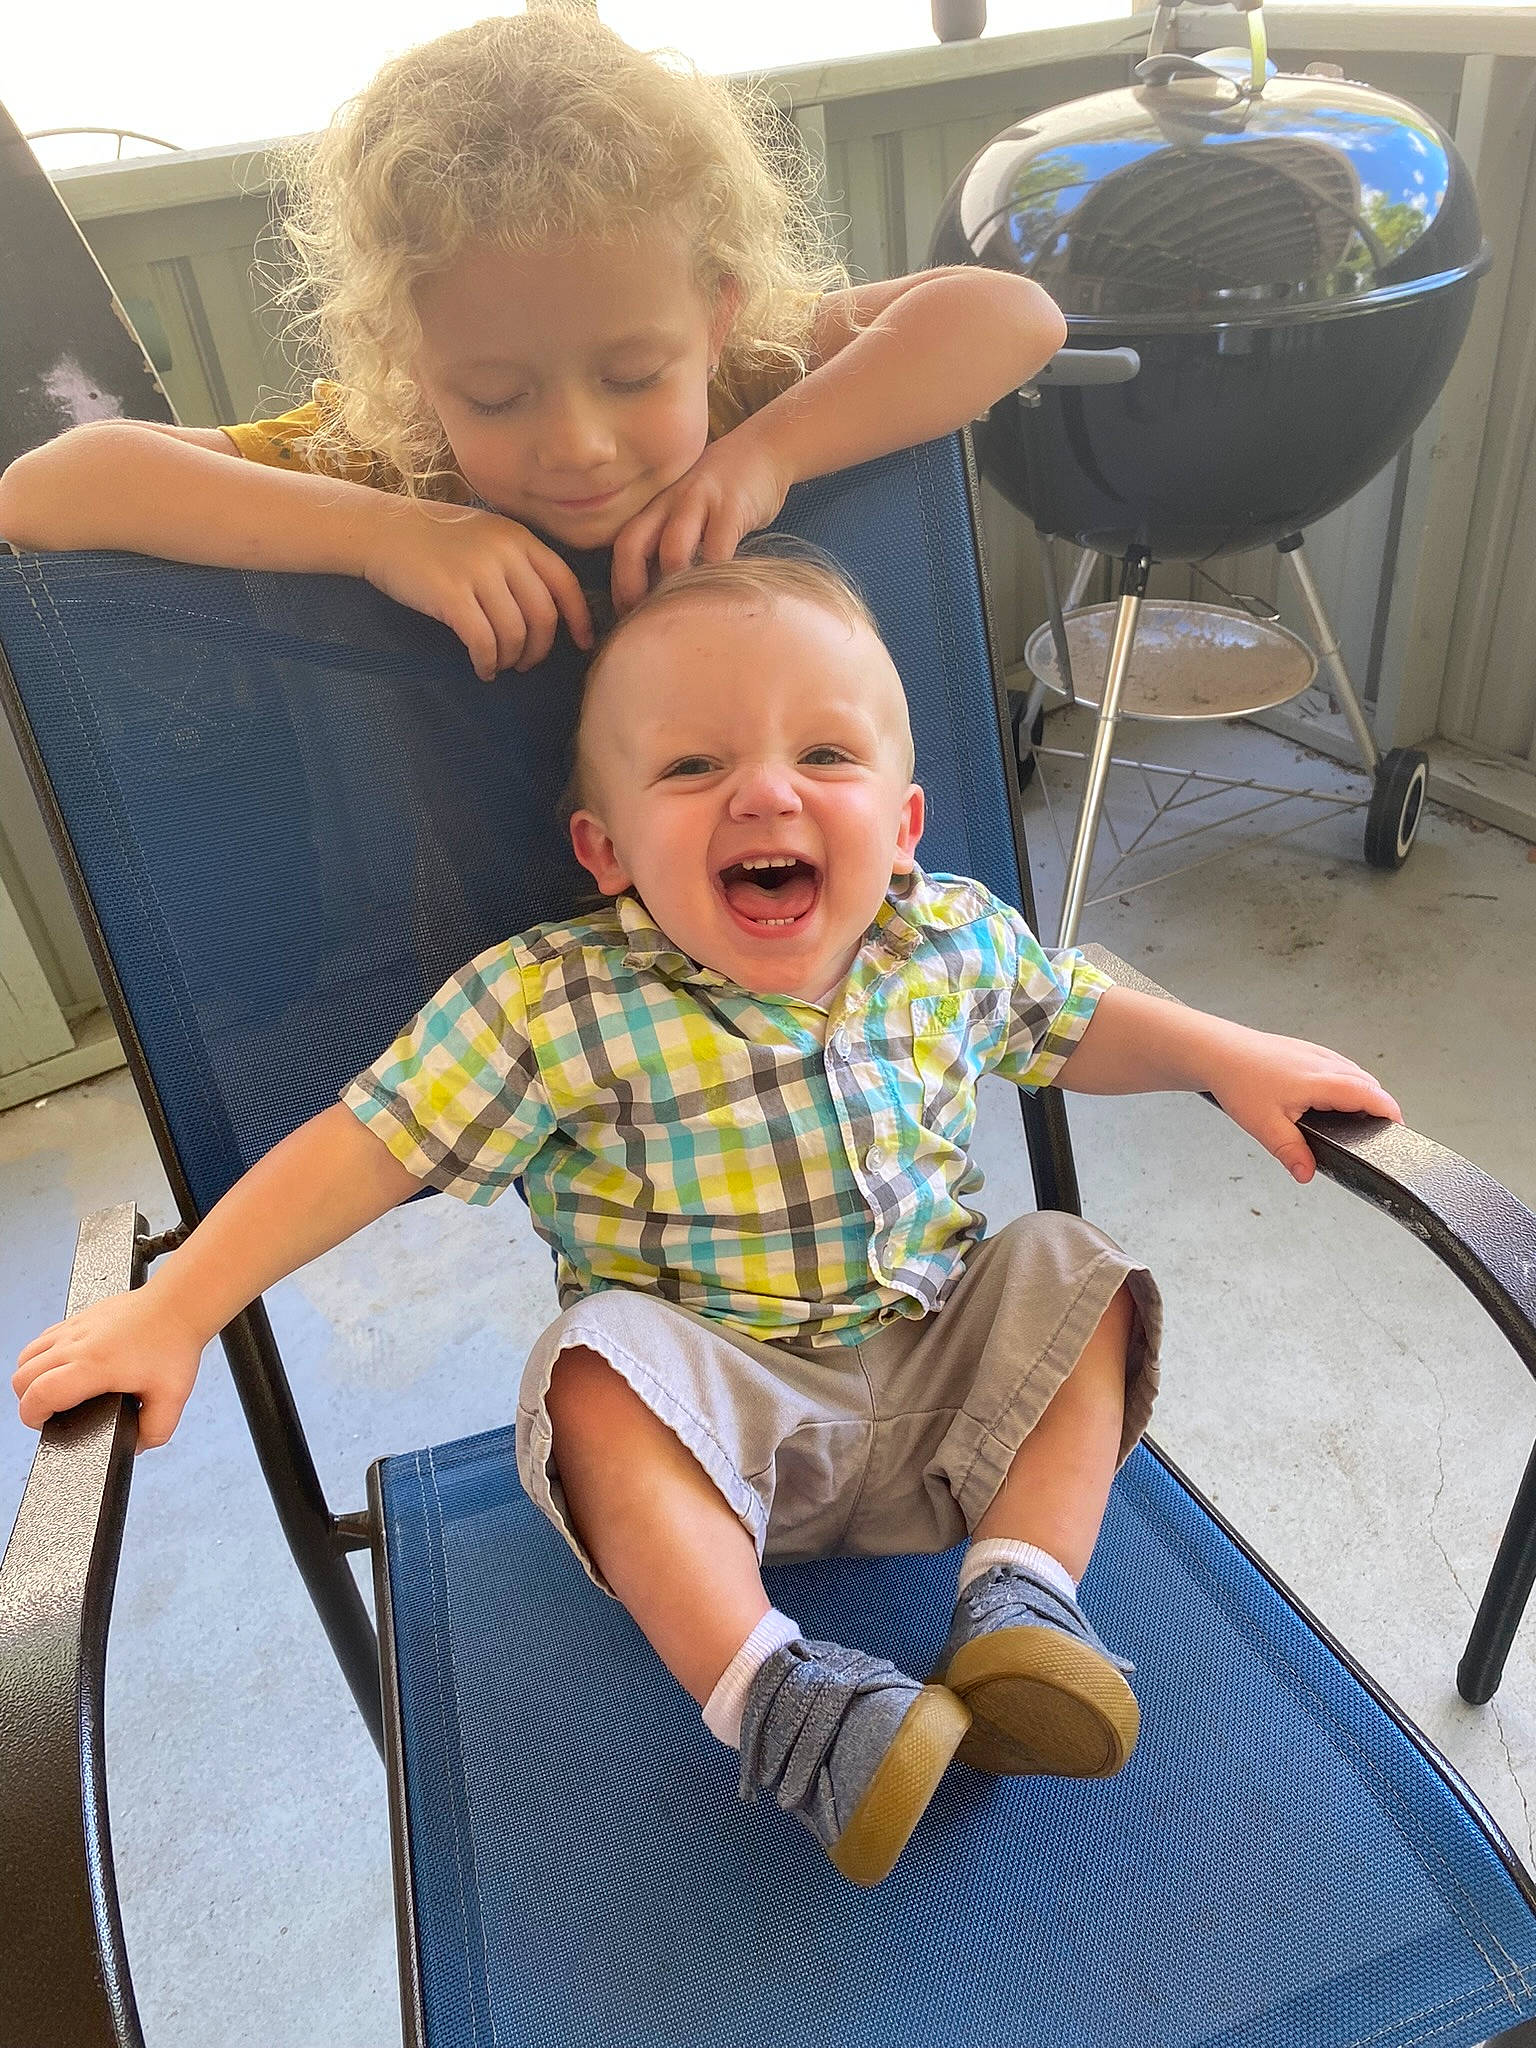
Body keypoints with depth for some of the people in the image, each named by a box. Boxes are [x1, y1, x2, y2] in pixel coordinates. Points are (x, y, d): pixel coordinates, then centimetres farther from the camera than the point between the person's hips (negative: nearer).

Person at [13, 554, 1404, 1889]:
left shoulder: (959, 940, -6)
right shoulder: (555, 1004, -18)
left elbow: (1076, 1021, 14)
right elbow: (362, 1149, -15)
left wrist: (1235, 1057, 5)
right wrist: (170, 1312, -18)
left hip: (936, 1374, 4)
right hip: (712, 1403, -4)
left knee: (1074, 1277, -10)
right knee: (601, 1371, -31)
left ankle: (1020, 1594, -10)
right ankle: (765, 1689, -24)